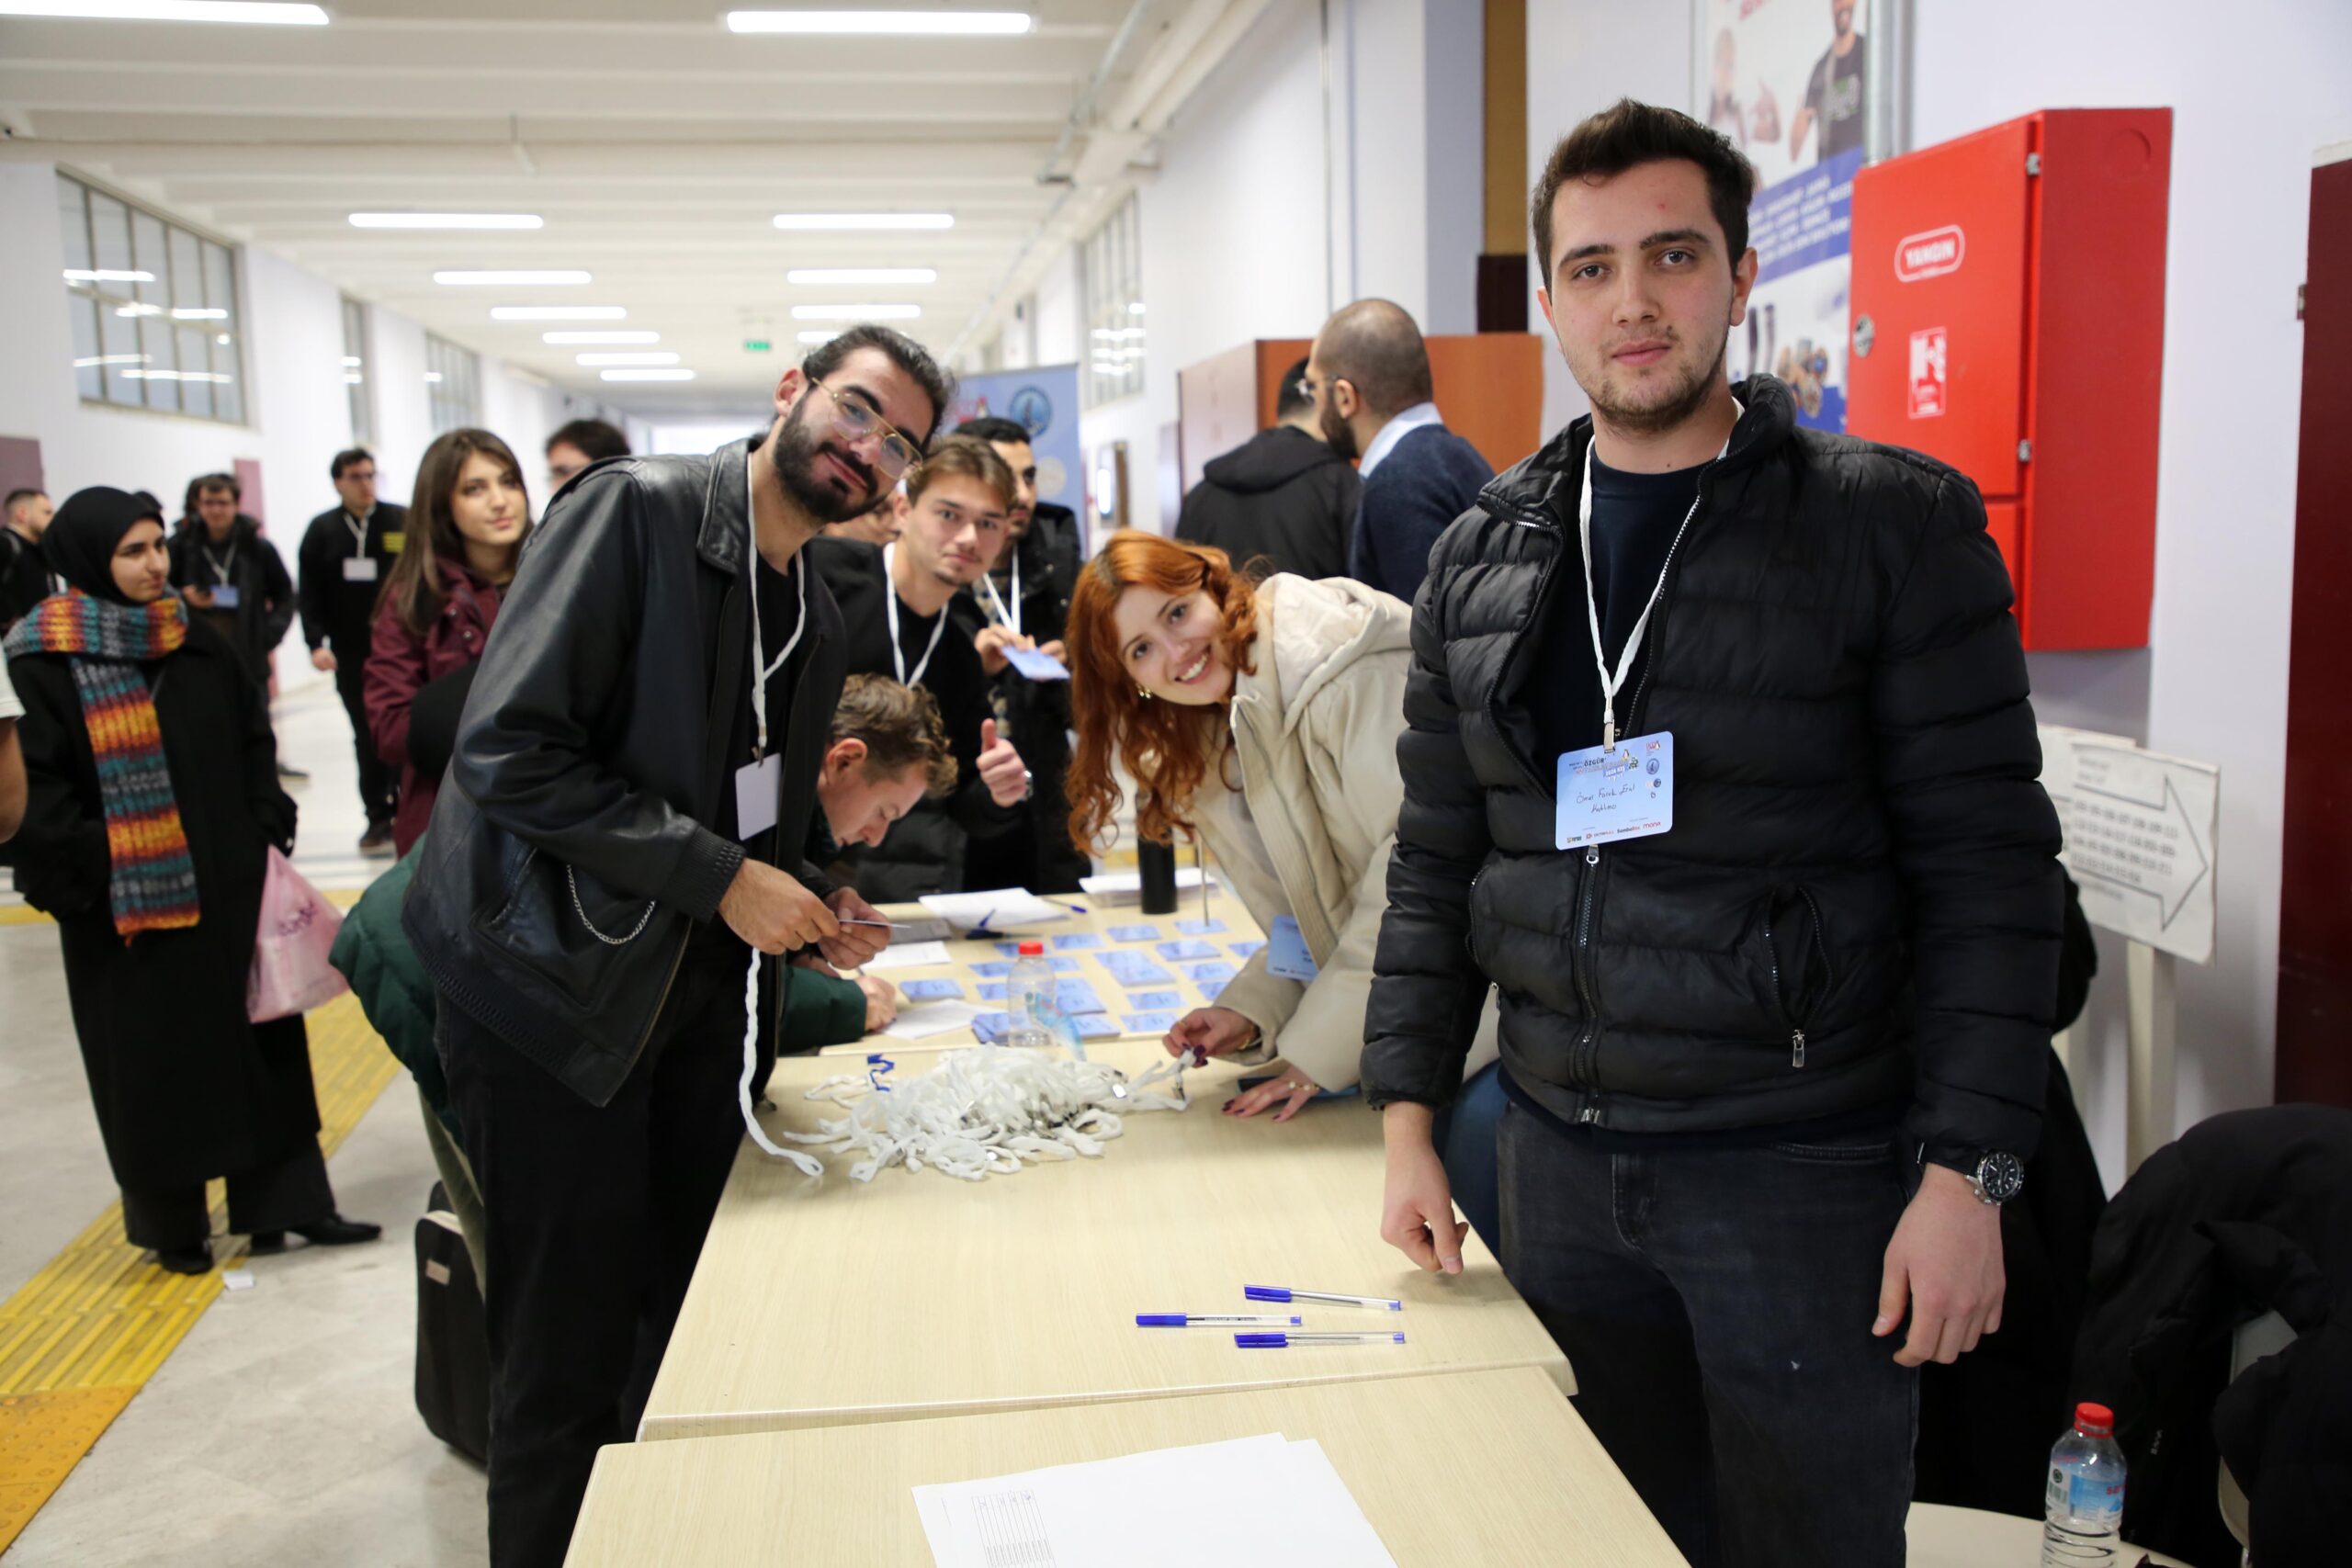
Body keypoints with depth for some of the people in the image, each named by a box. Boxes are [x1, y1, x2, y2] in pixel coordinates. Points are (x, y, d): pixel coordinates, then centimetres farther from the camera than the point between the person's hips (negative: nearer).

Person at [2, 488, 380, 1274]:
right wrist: (87, 870, -16)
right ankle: (171, 1223, 20)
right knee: (153, 1061, 5)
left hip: (226, 884, 5)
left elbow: (252, 741, 12)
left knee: (258, 1036, 8)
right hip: (126, 902, -5)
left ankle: (283, 1200, 17)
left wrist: (267, 833, 4)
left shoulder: (196, 641, 8)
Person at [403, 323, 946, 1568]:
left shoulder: (816, 620, 11)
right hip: (559, 985, -7)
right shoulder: (631, 509, -12)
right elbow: (508, 750, -21)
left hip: (698, 991, 7)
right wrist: (724, 878, -20)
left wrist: (812, 910, 1)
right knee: (570, 1356, 1)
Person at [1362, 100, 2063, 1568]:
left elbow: (1987, 866, -9)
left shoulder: (1892, 527, -6)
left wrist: (1966, 1171, -13)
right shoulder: (1483, 560, 6)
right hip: (1560, 1160, 4)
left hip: (1806, 1172, -3)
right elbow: (1438, 863, 10)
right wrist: (1409, 1117, 6)